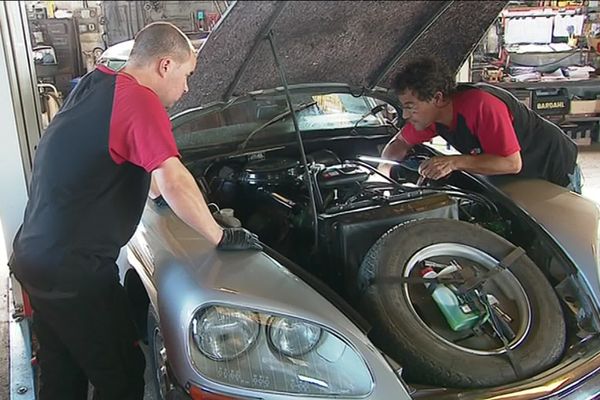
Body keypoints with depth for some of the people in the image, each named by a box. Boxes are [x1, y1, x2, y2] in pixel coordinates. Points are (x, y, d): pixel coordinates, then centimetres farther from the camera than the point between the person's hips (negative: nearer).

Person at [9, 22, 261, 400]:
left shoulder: (93, 84, 10)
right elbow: (173, 182, -29)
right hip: (73, 269, -9)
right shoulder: (139, 99, -17)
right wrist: (221, 237, -16)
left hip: (33, 254, 9)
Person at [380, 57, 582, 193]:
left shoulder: (482, 106, -40)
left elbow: (512, 163, -38)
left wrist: (455, 162, -44)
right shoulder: (431, 112, -15)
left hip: (557, 173, -7)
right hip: (517, 180, 7)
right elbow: (400, 142, 0)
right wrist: (383, 169, -21)